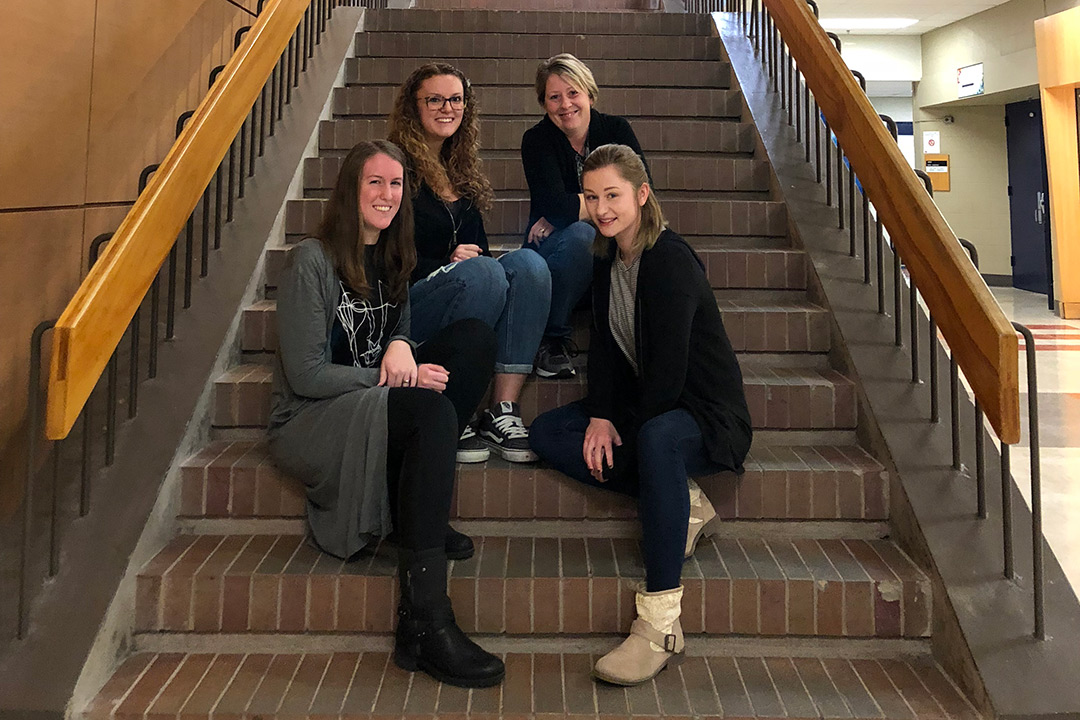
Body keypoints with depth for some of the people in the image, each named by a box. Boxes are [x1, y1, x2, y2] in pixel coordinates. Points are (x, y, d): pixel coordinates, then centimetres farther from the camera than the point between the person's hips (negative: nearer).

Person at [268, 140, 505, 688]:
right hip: (307, 423, -7)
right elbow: (305, 376, -15)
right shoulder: (313, 260, -11)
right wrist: (393, 377, -18)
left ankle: (419, 512, -13)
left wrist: (400, 346, -12)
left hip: (372, 408, 7)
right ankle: (424, 623, -33)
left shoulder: (393, 258, 11)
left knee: (474, 337, -11)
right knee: (432, 410, -34)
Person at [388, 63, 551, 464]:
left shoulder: (460, 171, 19)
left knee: (528, 263, -22)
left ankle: (503, 412, -27)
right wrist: (449, 264, -16)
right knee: (482, 272, -34)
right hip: (404, 303, -6)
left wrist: (473, 258, -4)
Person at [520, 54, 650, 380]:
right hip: (553, 252, -2)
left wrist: (571, 211, -19)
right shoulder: (537, 140, -7)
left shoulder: (616, 130, 0)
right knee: (580, 234, -35)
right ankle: (552, 341, -21)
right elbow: (556, 207, -23)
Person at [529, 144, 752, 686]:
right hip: (643, 403, 9)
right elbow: (604, 345, 5)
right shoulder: (607, 260, 7)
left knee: (656, 438, -41)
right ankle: (682, 507, -10)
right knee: (546, 432, -5)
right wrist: (601, 417, -8)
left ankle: (660, 624, -37)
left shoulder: (671, 261, -18)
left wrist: (624, 433, -16)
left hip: (708, 414, -9)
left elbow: (668, 368, -23)